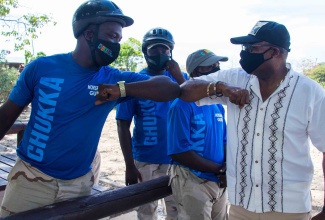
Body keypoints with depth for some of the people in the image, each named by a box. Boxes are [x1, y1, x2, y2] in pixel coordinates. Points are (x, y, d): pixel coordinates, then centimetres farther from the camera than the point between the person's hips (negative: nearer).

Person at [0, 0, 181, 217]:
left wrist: (121, 89, -24)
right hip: (31, 178, -1)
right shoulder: (42, 67, -7)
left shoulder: (114, 79, -5)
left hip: (79, 184, 1)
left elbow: (171, 89, -14)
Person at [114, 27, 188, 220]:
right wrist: (129, 164, -9)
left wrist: (177, 74, -18)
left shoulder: (180, 78, 5)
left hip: (177, 158, 2)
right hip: (145, 160, -2)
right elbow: (123, 125, -5)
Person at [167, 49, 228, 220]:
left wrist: (228, 168, -8)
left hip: (220, 181, 7)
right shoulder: (182, 105, -17)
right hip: (193, 183, -7)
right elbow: (179, 152, -20)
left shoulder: (218, 105, 7)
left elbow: (224, 141, 12)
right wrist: (220, 169, -16)